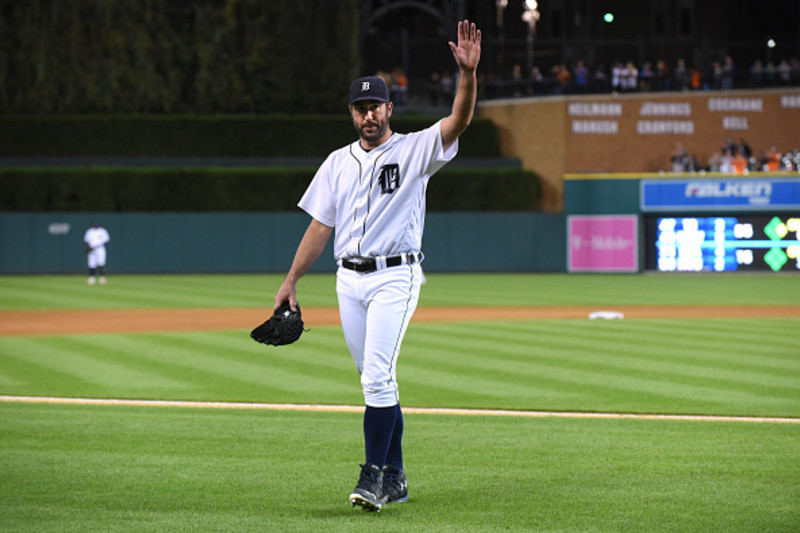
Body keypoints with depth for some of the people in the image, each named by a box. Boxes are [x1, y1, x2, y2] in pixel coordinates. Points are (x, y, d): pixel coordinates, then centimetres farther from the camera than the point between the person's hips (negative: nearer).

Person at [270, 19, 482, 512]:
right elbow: (321, 226, 15)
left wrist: (468, 73, -35)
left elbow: (459, 120, -18)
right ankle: (395, 478, 16)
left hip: (395, 276, -5)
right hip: (350, 281, 5)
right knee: (377, 380, 9)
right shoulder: (338, 163, 12)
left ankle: (374, 474, -15)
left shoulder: (414, 150, -2)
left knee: (377, 376, -17)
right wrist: (291, 281, 11)